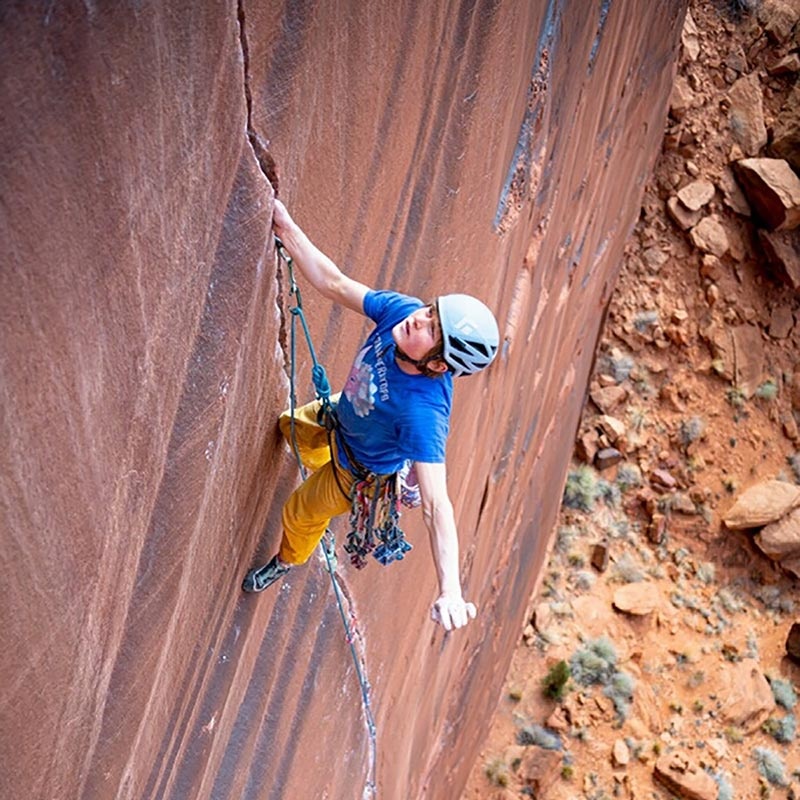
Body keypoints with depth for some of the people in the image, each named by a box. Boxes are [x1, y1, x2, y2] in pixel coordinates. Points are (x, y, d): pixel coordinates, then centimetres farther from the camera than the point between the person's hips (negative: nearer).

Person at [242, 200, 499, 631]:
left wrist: (450, 591, -61)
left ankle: (287, 560, 59)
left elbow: (436, 504, -52)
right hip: (339, 417, 6)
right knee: (289, 429, 34)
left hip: (357, 472, -5)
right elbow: (335, 284, -21)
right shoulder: (403, 310, -32)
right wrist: (286, 229, -26)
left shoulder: (422, 410, -49)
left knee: (298, 516, 21)